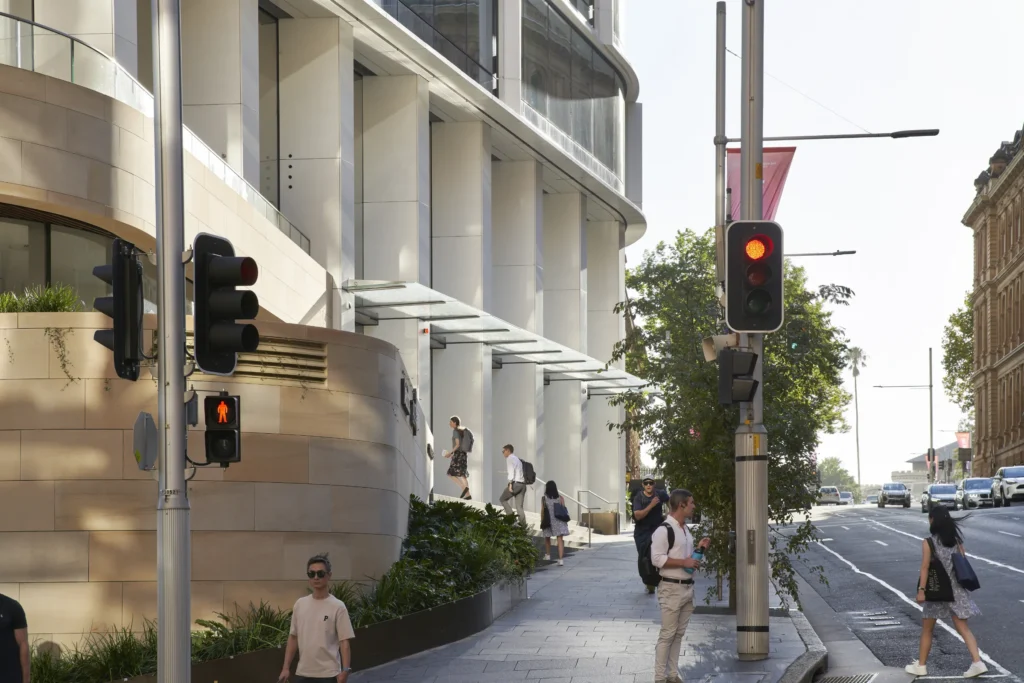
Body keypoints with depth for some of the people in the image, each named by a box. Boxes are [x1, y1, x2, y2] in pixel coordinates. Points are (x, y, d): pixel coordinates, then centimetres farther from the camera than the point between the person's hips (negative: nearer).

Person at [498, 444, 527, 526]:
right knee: (519, 506, 5)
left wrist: (510, 483, -20)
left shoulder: (509, 459, 0)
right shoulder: (518, 460, 25)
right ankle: (523, 524, -4)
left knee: (503, 499, 9)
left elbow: (511, 471, -14)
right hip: (522, 484, 7)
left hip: (515, 483, -7)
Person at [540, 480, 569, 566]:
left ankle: (547, 555, 38)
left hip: (548, 521, 0)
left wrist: (542, 521, 5)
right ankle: (560, 559, -15)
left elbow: (542, 510, -4)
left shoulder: (544, 498, -5)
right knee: (560, 539, -4)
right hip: (559, 521, 0)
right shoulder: (560, 497, -1)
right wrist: (564, 520, 11)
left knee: (547, 537, 23)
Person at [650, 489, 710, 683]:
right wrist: (684, 562, -22)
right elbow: (657, 558, -21)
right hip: (671, 588, -9)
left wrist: (699, 549, 5)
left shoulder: (685, 530, 13)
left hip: (687, 587, 9)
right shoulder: (664, 530, -16)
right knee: (667, 634, -5)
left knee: (679, 633, 12)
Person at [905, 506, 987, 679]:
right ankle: (977, 662, -12)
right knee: (963, 628, 2)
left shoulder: (928, 543, -10)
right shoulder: (956, 540, 3)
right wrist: (960, 585, 15)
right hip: (956, 589, 4)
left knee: (927, 630, 12)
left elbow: (925, 567, -15)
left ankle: (921, 665, 20)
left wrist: (921, 590, -16)